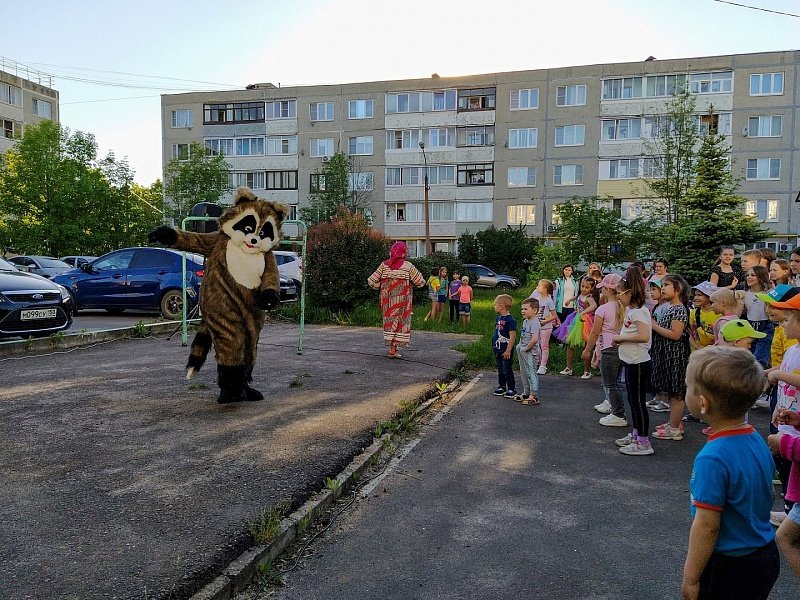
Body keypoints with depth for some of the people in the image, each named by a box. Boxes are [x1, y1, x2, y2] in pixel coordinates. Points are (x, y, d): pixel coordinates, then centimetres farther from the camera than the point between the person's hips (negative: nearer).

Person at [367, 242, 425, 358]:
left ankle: (391, 345, 17)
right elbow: (421, 282, -5)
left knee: (389, 321, 15)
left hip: (387, 300, 3)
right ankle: (393, 349, 2)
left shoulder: (384, 265, -2)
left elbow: (371, 281, -4)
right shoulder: (408, 266, -10)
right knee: (401, 322, 5)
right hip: (402, 300, -3)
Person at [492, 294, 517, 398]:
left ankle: (512, 389, 12)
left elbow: (512, 336, -20)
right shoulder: (498, 318, 9)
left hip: (506, 350, -8)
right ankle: (502, 387, 27)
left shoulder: (510, 320, -18)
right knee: (500, 369, 16)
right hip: (498, 349, 8)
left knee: (507, 370, 0)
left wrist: (508, 350, -21)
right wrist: (494, 347, 18)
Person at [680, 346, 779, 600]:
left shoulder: (713, 459, -29)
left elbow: (707, 525, -24)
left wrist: (690, 578, -15)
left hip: (729, 567, -8)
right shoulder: (758, 441, -4)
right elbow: (766, 497, 10)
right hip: (766, 554, 8)